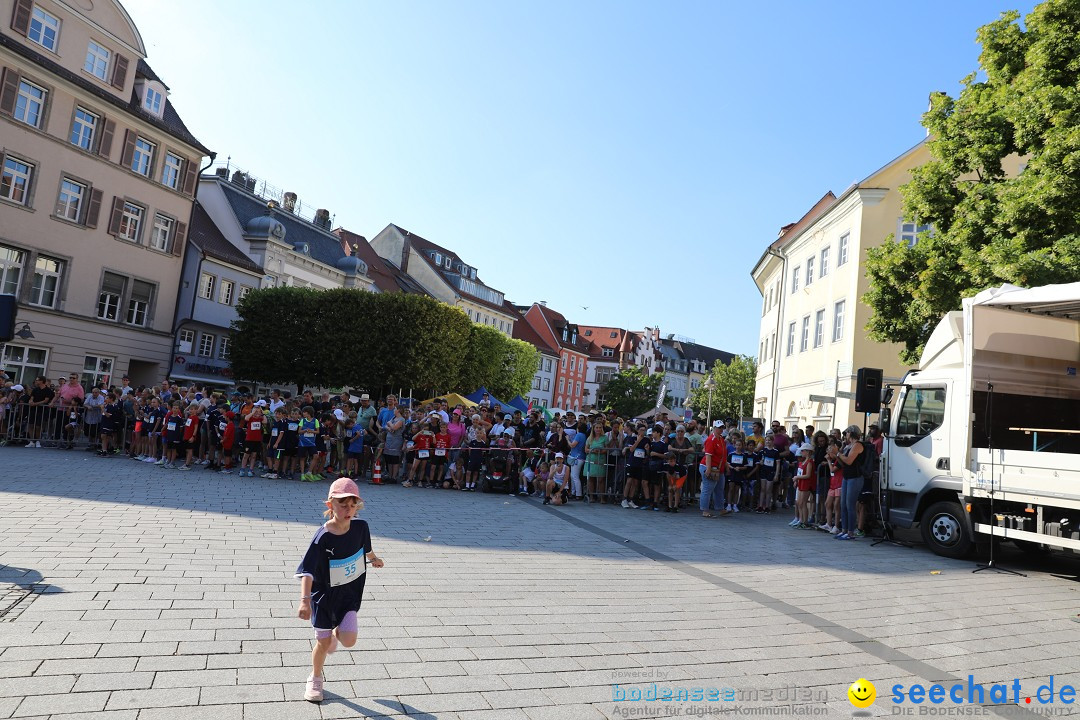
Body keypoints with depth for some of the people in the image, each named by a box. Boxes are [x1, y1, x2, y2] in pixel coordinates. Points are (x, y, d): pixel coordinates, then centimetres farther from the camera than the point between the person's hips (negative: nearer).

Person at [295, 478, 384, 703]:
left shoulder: (361, 527, -12)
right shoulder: (323, 537, -25)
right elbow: (307, 571, -30)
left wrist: (374, 558, 30)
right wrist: (305, 599, -42)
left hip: (350, 594, 3)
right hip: (324, 594, -3)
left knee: (348, 640, -9)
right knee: (323, 642, 8)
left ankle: (336, 632, 29)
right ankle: (315, 679, 38)